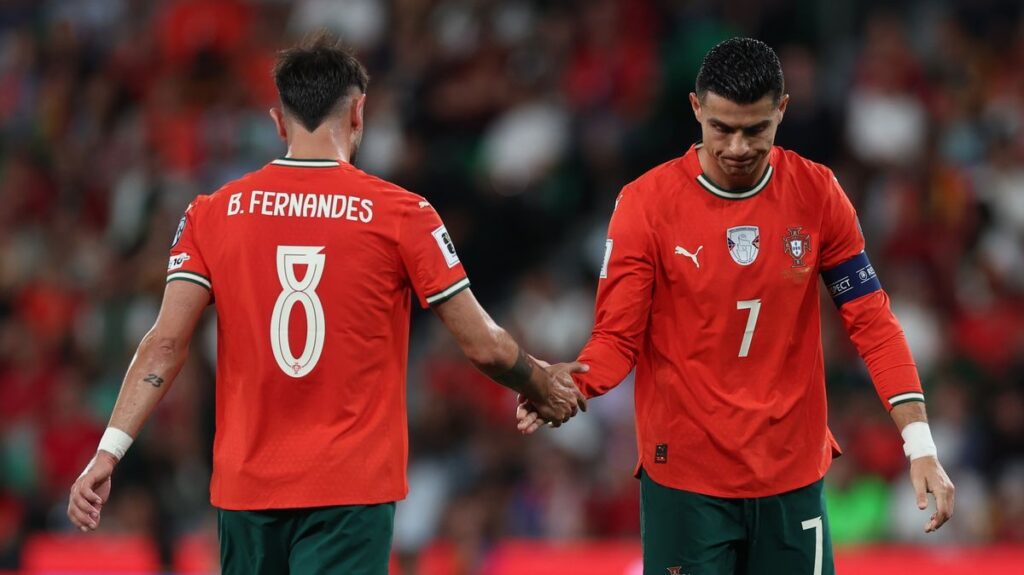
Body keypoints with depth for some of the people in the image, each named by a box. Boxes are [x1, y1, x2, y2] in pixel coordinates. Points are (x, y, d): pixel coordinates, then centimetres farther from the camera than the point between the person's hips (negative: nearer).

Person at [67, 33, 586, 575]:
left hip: (244, 486, 3)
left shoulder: (213, 213, 3)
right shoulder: (400, 214, -3)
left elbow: (165, 344, -4)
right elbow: (485, 346, 1)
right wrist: (545, 391, 19)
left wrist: (108, 452, -3)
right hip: (352, 487, -3)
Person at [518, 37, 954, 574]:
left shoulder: (817, 193, -2)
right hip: (684, 477, -2)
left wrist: (920, 444, -7)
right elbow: (618, 337, -6)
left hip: (793, 476, 2)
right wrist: (567, 385, -28)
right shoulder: (645, 203, -9)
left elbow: (870, 320, 1)